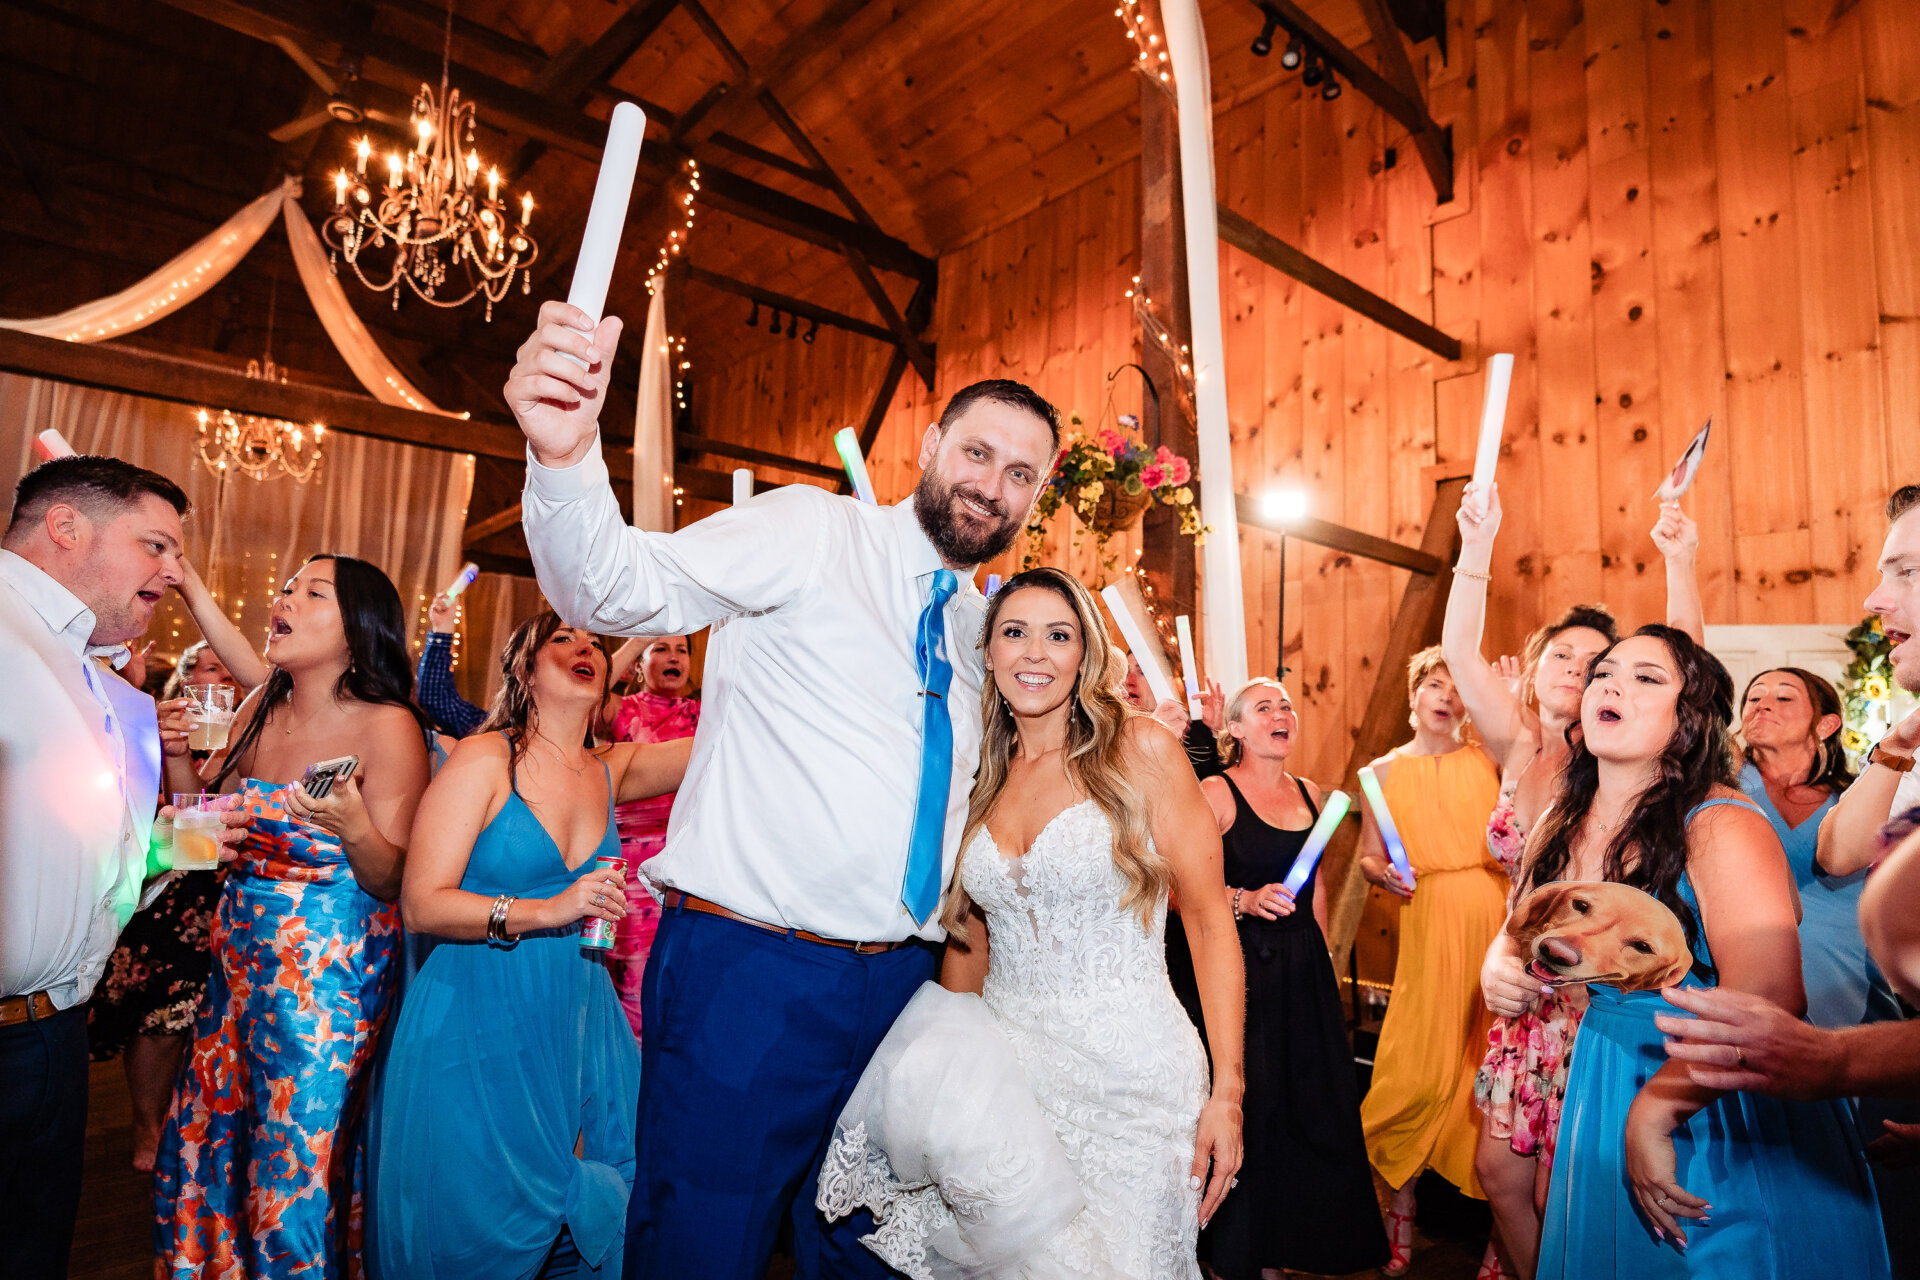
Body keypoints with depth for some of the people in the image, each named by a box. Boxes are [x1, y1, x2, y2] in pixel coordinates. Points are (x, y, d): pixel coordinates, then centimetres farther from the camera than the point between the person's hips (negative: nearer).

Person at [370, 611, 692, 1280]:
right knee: (475, 1226, 8)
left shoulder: (611, 769, 3)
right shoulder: (485, 759, -10)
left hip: (577, 1019, 5)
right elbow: (421, 904, -14)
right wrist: (547, 910, -25)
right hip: (478, 1022, -4)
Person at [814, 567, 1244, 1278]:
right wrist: (941, 1051, 9)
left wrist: (1226, 1089, -10)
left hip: (1127, 1062, -3)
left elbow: (1210, 920, -5)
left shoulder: (1140, 749, -5)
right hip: (1008, 1056, 3)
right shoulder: (980, 777, 9)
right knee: (924, 1079, -24)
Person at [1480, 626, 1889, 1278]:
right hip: (1602, 1091, 6)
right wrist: (1499, 963, -10)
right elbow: (1520, 929, 13)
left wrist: (1653, 1113, -28)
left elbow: (1767, 1002, -32)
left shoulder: (1722, 827, -22)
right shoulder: (1561, 825, -2)